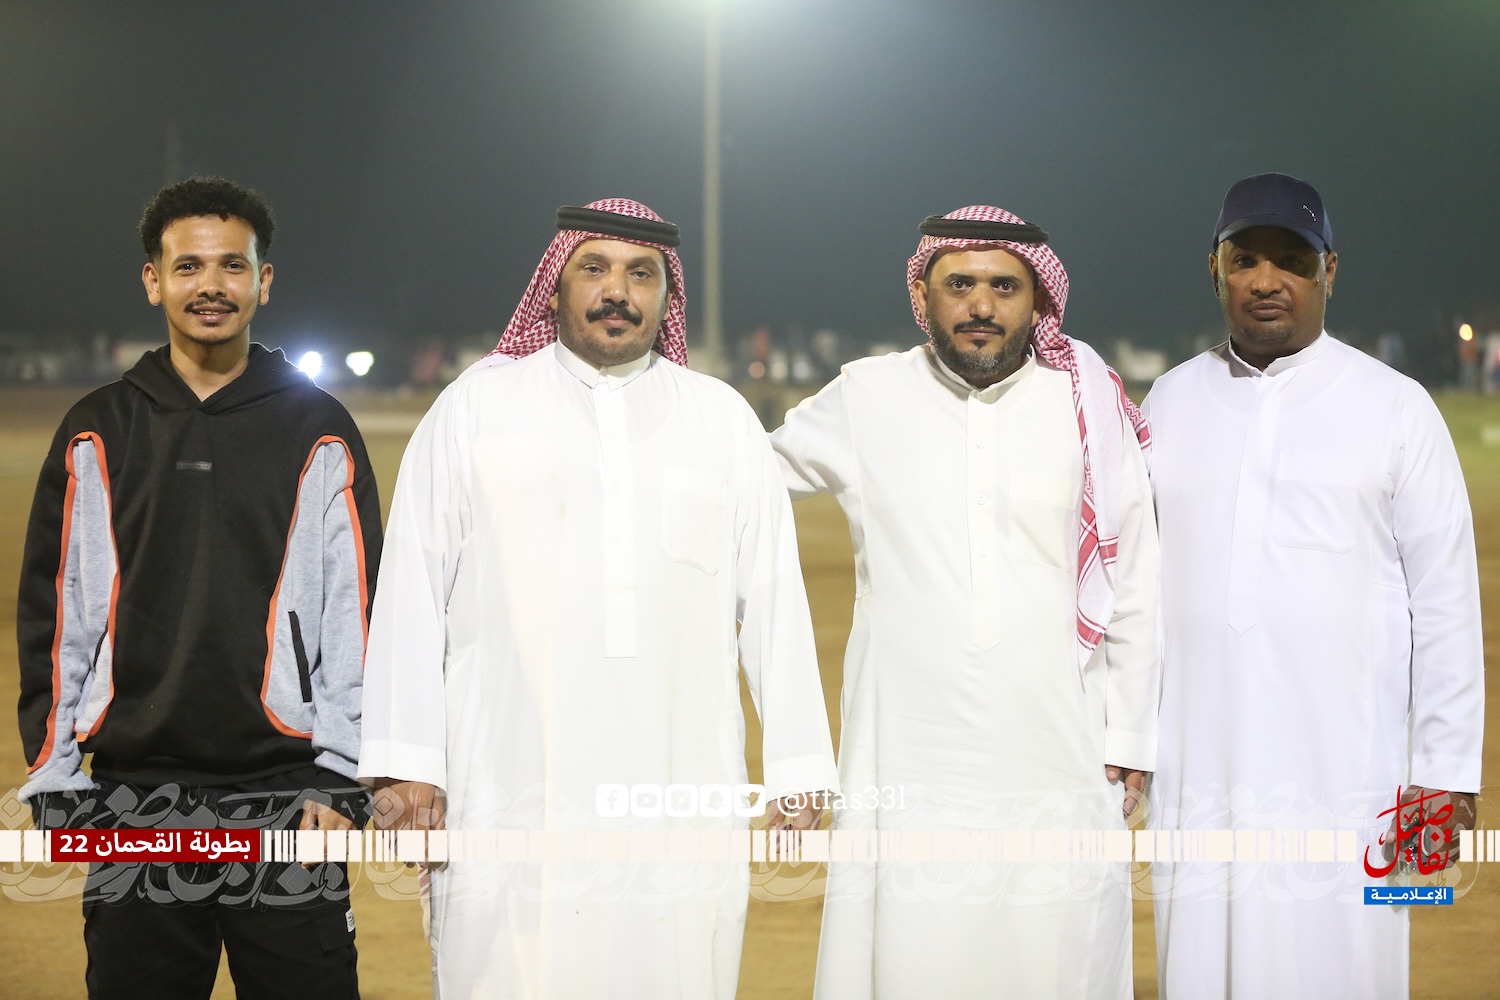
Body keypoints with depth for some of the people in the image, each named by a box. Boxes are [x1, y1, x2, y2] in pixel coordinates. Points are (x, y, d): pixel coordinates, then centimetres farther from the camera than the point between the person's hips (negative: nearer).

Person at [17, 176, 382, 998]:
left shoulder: (319, 431, 5)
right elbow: (56, 614, 9)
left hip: (288, 803, -1)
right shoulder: (97, 433, 9)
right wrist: (54, 779, 3)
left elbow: (358, 612, 3)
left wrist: (341, 778, -5)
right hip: (132, 800, 2)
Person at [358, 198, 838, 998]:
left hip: (683, 797, 1)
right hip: (511, 798, -1)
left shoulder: (724, 419, 14)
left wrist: (796, 766, 5)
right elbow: (412, 591, 4)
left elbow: (773, 600, 11)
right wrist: (404, 764, -4)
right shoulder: (475, 407, 9)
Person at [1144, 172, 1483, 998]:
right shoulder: (1171, 401, 11)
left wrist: (1446, 773, -4)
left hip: (1344, 776, -3)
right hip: (1197, 775, 3)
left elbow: (1444, 600, 0)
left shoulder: (1395, 408, 1)